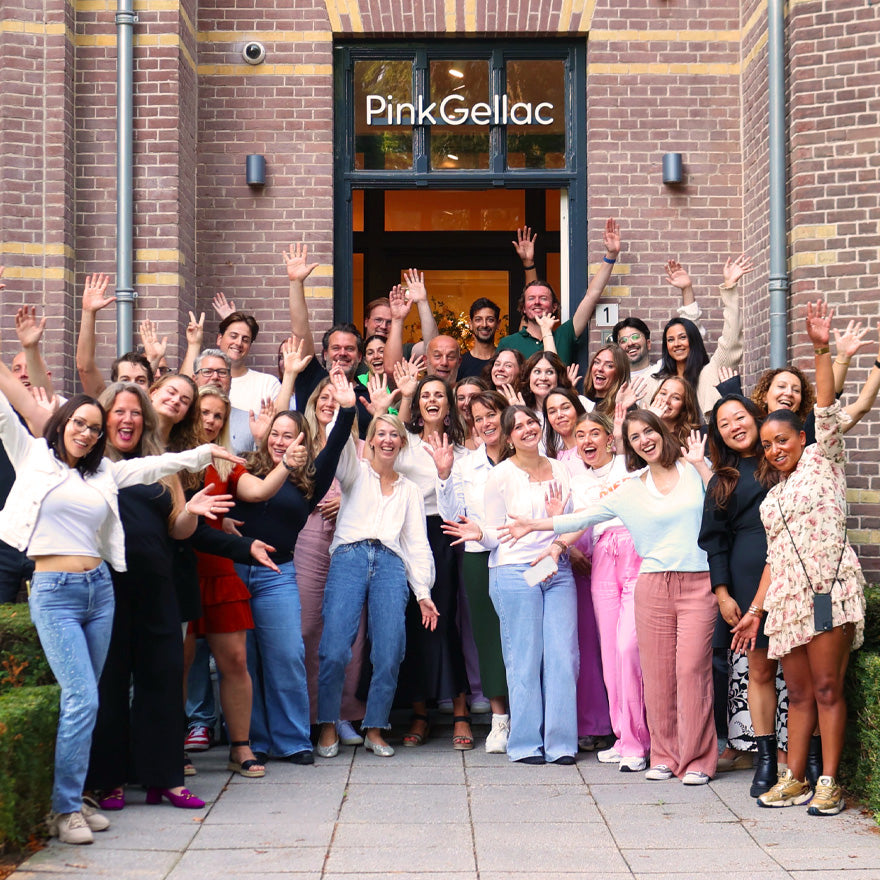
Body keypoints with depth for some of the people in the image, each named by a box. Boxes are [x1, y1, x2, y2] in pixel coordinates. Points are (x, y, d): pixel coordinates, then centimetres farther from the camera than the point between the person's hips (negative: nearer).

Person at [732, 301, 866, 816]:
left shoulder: (822, 461, 8)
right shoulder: (773, 493, 23)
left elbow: (827, 410, -6)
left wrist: (822, 350, -16)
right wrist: (755, 610, 16)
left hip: (830, 588, -6)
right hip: (787, 597, 6)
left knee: (827, 688, -5)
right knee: (799, 693, 8)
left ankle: (829, 782, 0)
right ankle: (795, 779, 14)